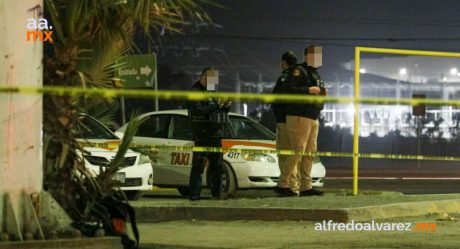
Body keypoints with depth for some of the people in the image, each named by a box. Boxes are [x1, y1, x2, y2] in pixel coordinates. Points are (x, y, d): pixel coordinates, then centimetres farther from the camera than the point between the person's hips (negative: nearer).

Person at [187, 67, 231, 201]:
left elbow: (219, 113, 24)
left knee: (217, 165, 10)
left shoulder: (212, 92, 22)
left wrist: (226, 107, 3)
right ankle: (194, 194, -10)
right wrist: (216, 106, -21)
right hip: (202, 135, -8)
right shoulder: (195, 92, -4)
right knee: (198, 165, -10)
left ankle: (217, 193, 16)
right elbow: (198, 110, -19)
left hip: (216, 134, 8)